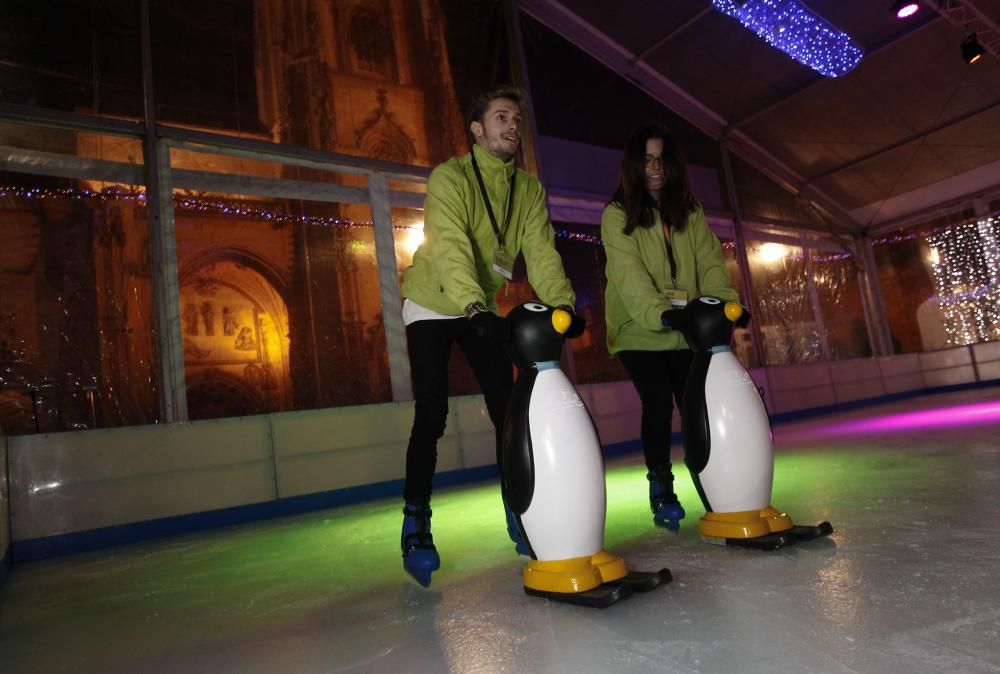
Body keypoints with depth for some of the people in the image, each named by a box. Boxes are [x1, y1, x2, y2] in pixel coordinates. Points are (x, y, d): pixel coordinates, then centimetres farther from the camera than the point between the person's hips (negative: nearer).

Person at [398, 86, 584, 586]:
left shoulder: (528, 188, -1)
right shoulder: (450, 177, -18)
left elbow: (541, 251, -14)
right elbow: (450, 246, -34)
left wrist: (562, 302, -30)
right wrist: (472, 305, -49)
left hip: (483, 308, 5)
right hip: (434, 305, -4)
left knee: (506, 408, 1)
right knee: (431, 414, -11)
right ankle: (415, 525, 2)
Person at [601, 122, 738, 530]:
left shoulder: (689, 211, 11)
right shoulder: (618, 214, -5)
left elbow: (709, 263, 0)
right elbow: (629, 274, -18)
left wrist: (724, 302, -18)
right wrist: (659, 313, -33)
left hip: (687, 332, 4)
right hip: (640, 332, -3)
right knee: (658, 405, -9)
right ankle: (661, 489, 7)